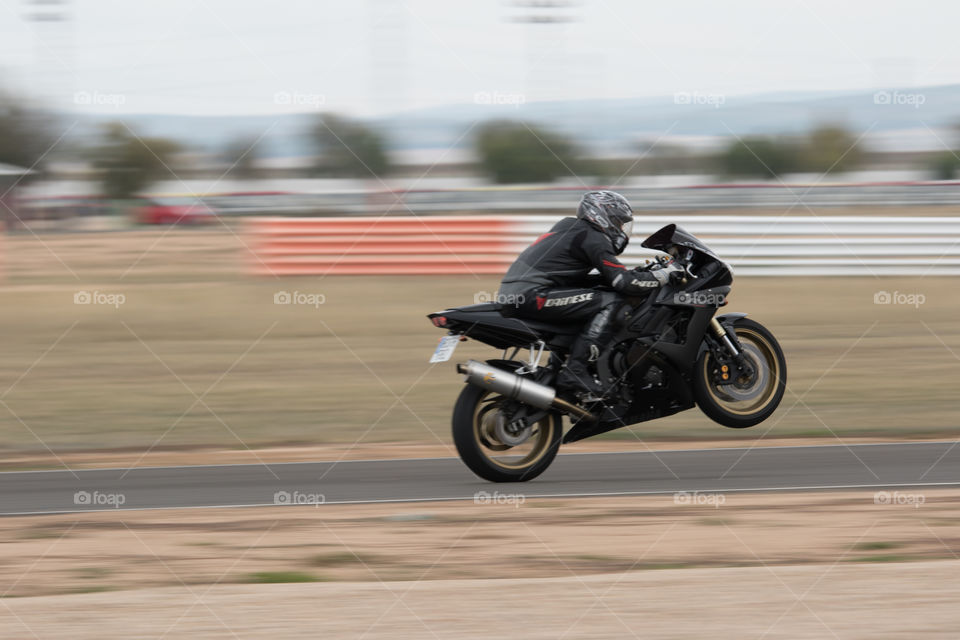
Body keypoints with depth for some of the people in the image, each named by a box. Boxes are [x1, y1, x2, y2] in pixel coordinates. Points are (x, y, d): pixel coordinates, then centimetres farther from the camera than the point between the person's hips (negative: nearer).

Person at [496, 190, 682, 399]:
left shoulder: (570, 226, 24)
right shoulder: (593, 239, -4)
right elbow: (625, 283, -12)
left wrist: (636, 273, 25)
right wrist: (666, 274, 0)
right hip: (530, 295, -10)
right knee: (610, 302, -13)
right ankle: (574, 372, -21)